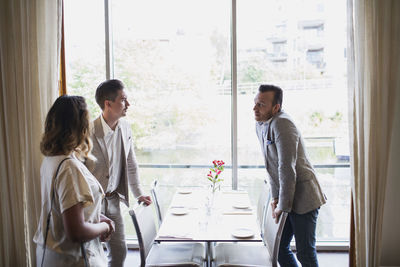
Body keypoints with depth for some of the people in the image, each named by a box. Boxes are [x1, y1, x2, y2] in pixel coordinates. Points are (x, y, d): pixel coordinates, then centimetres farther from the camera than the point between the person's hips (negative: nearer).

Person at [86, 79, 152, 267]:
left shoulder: (125, 128, 0)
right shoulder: (89, 133, -21)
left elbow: (131, 164, 12)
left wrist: (138, 194, 15)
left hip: (113, 200, 6)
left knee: (119, 250, 14)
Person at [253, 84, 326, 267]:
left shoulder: (281, 124, -24)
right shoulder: (260, 124, 5)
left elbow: (287, 169, -26)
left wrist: (283, 206, -20)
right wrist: (275, 197, 6)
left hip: (302, 198, -8)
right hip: (285, 197, 9)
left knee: (305, 252, 2)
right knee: (279, 247, 15)